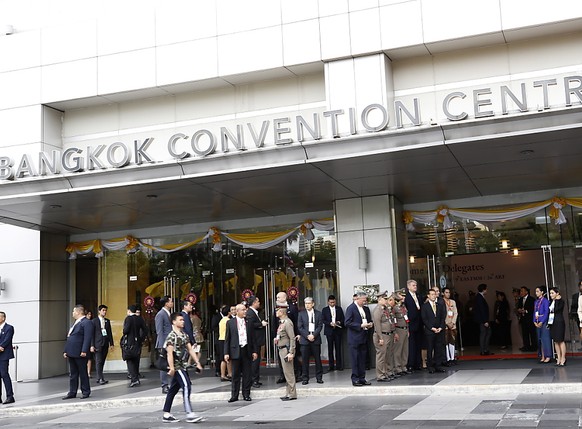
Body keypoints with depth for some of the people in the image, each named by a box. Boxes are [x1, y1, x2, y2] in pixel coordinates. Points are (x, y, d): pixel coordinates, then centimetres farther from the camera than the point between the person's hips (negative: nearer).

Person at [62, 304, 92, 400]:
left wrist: (84, 351, -25)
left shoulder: (86, 323, -10)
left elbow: (87, 338, -18)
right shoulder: (75, 323, 20)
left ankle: (86, 392, 9)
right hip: (71, 353, 9)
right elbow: (69, 339, 21)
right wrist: (66, 351, 17)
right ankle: (72, 392, 16)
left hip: (80, 354, -9)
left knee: (83, 373, 0)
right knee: (73, 374, 11)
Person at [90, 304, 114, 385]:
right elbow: (92, 334, -3)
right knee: (98, 361, -8)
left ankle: (99, 378, 11)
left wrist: (111, 343, 10)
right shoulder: (94, 321, 0)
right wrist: (92, 345, -9)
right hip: (98, 344, -5)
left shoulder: (107, 321, 14)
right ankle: (101, 378, -11)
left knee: (102, 361, 5)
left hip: (105, 344, 5)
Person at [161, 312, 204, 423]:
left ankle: (166, 415, 17)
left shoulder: (185, 335, 13)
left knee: (173, 389, 11)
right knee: (186, 386, -13)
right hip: (177, 366, -8)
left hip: (182, 366, 8)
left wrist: (198, 363, 9)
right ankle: (189, 414, -13)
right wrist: (171, 368, -23)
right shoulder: (171, 336, -12)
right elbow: (170, 353, -17)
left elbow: (190, 350, 14)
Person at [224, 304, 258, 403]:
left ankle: (246, 394, 14)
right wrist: (226, 353, -5)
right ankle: (234, 395, 10)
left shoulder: (248, 322, 8)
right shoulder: (230, 323, 1)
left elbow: (252, 338, 10)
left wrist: (254, 351, 5)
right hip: (236, 351, -2)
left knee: (247, 374, 5)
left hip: (247, 350, 2)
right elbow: (227, 339, 1)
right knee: (236, 375, 3)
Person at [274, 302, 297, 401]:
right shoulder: (282, 322, 13)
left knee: (289, 373, -5)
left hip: (286, 350, -10)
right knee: (286, 373, 14)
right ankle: (288, 393, 21)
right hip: (281, 350, 10)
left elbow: (292, 338, -20)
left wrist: (291, 353, -22)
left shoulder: (287, 323, -16)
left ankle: (292, 394, 1)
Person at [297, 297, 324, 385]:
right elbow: (300, 327, 1)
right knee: (305, 360, 0)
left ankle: (319, 377, 12)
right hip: (304, 339, 0)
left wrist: (313, 335, -11)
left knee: (317, 359, 3)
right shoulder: (301, 314, 6)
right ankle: (305, 378, 7)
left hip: (315, 339, 0)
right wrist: (307, 336, -10)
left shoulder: (318, 313, 7)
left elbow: (320, 326, 1)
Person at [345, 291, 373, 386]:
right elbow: (347, 323, -15)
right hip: (354, 338, -7)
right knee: (355, 360, -3)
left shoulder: (366, 309, 14)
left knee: (362, 359, 10)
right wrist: (360, 326, -19)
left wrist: (370, 324, 1)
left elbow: (369, 320, 25)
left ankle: (362, 378, 16)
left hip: (364, 338, 7)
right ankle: (355, 379, 3)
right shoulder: (351, 308, -8)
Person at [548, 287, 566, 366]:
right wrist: (548, 322, 13)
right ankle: (558, 358, 11)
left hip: (559, 322, -8)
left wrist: (557, 300, -17)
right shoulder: (552, 302, 14)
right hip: (552, 323, 8)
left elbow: (556, 309, -22)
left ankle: (563, 359, -2)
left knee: (561, 341, -5)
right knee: (556, 341, 7)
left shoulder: (561, 301, -7)